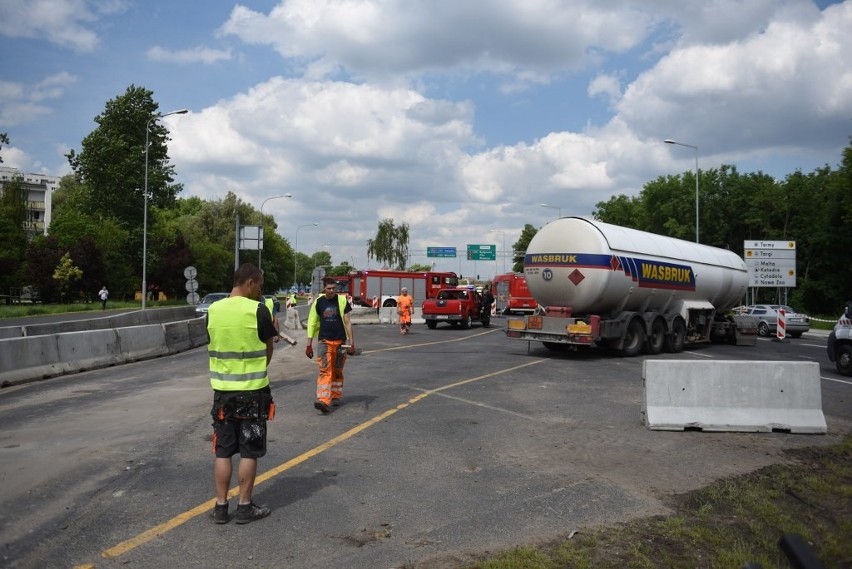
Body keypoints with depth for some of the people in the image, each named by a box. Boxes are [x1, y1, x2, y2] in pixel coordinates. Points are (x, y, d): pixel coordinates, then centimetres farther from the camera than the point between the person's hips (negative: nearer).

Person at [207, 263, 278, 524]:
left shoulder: (213, 310, 1)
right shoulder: (258, 310, -12)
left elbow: (214, 346, 7)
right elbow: (268, 350, -3)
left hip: (222, 389, 4)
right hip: (253, 390, -4)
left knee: (223, 451, 12)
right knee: (249, 452, 7)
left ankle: (221, 507, 18)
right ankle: (245, 507, 15)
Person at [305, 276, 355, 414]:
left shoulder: (342, 301, 0)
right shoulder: (318, 302, 2)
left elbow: (347, 322, 1)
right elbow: (312, 323, 6)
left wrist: (351, 341, -4)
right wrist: (309, 344, 2)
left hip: (340, 341, 1)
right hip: (324, 341, 0)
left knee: (337, 371, 12)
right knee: (325, 371, -10)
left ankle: (336, 397, 27)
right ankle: (324, 401, -19)